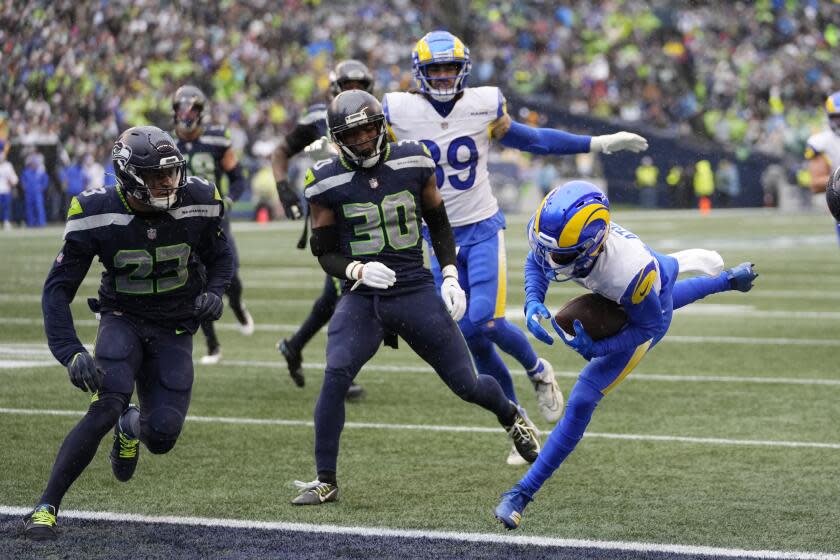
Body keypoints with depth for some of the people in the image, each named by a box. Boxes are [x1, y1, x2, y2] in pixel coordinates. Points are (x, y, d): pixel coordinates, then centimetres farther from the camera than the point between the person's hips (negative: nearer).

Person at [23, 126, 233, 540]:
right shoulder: (98, 215, -19)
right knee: (106, 408, -27)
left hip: (174, 331, 2)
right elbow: (58, 288, -14)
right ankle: (46, 506, -17)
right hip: (123, 320, -2)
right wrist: (71, 352, -27)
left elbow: (220, 257, 9)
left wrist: (214, 291, -14)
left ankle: (131, 426, 32)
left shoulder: (197, 204, -12)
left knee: (161, 436, -10)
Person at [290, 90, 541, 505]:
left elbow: (438, 223, 12)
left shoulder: (413, 162, -2)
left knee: (465, 383, 5)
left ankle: (512, 417, 40)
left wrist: (450, 276, 1)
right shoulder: (327, 182, -5)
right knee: (335, 376, -23)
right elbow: (325, 253, 1)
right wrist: (356, 270, -19)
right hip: (362, 296, -1)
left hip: (416, 292, 1)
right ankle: (325, 482, -12)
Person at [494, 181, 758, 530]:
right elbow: (535, 261, -10)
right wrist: (533, 303, -28)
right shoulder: (545, 228, -36)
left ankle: (523, 493, 2)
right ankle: (726, 279, 69)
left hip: (650, 308, -6)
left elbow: (650, 326, -29)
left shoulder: (629, 271, -50)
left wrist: (595, 348, -39)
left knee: (581, 402, -8)